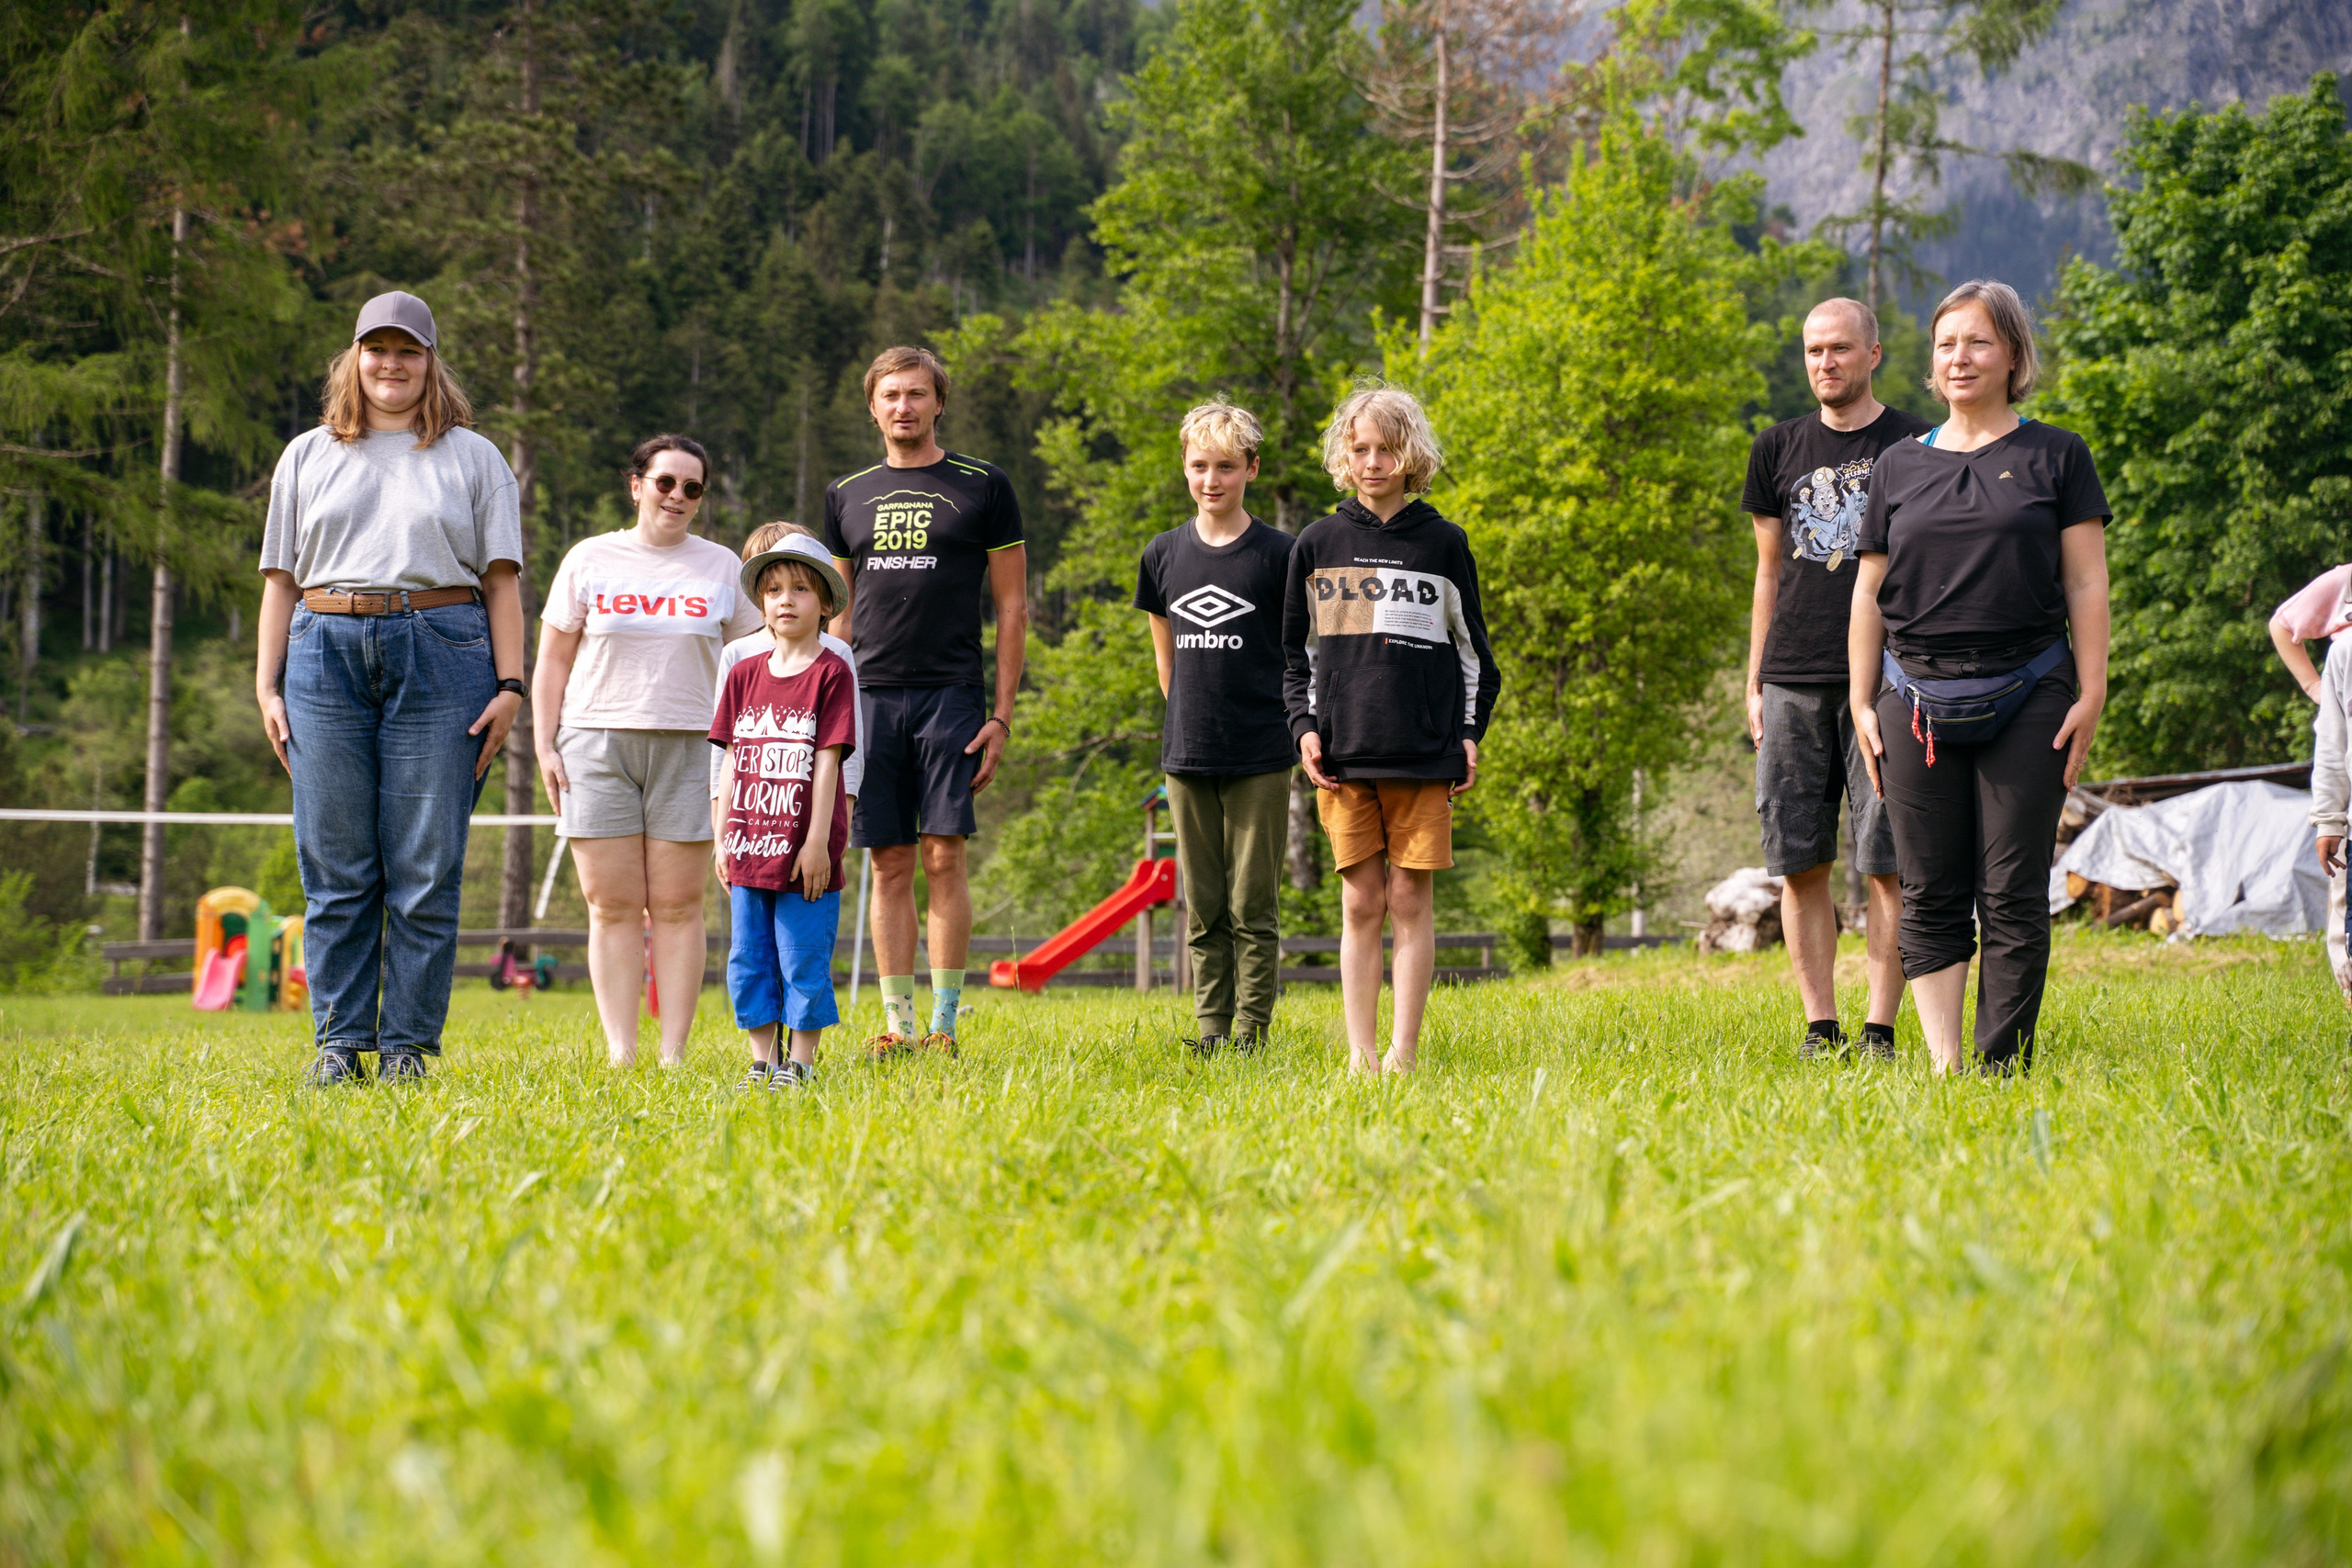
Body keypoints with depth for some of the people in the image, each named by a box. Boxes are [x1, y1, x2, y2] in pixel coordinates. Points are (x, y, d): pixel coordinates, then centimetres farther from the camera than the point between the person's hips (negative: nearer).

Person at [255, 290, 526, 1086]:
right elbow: (281, 580, 16)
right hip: (328, 655, 2)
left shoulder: (473, 457, 14)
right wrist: (268, 686, 7)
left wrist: (509, 684, -2)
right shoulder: (307, 456, 18)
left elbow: (501, 580, 8)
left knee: (427, 868, -4)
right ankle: (339, 1042, 4)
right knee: (335, 867, 0)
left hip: (440, 656, -2)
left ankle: (408, 1045, 1)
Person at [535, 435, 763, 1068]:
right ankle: (620, 1052, -1)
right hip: (597, 742, 0)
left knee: (677, 905, -2)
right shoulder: (590, 559, 9)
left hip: (687, 749, 0)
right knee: (612, 906, -2)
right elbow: (553, 661, 11)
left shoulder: (722, 567, 11)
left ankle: (674, 1053, 0)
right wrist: (545, 746, 2)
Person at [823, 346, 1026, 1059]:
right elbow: (839, 614, 17)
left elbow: (1013, 607, 4)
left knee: (943, 857, -6)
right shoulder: (847, 495, 14)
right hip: (871, 698, 3)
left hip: (951, 695, -3)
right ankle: (897, 1023, 8)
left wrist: (1002, 715, -3)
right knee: (889, 864, 4)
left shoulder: (983, 487, 4)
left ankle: (944, 1023, -1)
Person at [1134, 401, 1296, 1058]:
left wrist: (1293, 728, 3)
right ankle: (1210, 1029, 14)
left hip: (1260, 759, -3)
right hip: (1187, 756, 3)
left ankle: (1251, 1033, 4)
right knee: (1202, 907, 8)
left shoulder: (1279, 555, -4)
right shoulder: (1163, 555, 6)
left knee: (1252, 906, -1)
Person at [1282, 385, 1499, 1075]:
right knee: (1360, 903, 2)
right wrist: (1304, 725, 3)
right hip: (1343, 756, 1)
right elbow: (1294, 651, 15)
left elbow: (1472, 649, 11)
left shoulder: (1443, 543, 6)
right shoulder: (1318, 543, 9)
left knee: (1410, 899, -1)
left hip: (1424, 753, -1)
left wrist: (1470, 733, 4)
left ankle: (1403, 1052, 3)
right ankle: (1360, 1055, 4)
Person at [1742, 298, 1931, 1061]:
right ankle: (1819, 1026, 9)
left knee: (1886, 862, -5)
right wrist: (1753, 684, 12)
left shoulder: (1914, 446, 4)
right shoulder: (1778, 448, 14)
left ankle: (1881, 1028, 0)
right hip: (1793, 682, 3)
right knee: (1800, 862, 2)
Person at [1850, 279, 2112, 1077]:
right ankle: (1944, 1067, 3)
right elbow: (1869, 594, 14)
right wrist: (1862, 704, 8)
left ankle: (2005, 1065, 1)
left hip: (2027, 699, -2)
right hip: (1919, 702, 2)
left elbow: (2086, 583, 3)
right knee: (1930, 894, 0)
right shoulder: (1900, 465, 12)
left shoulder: (2056, 456, 6)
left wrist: (2091, 695, -4)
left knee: (2013, 896, -2)